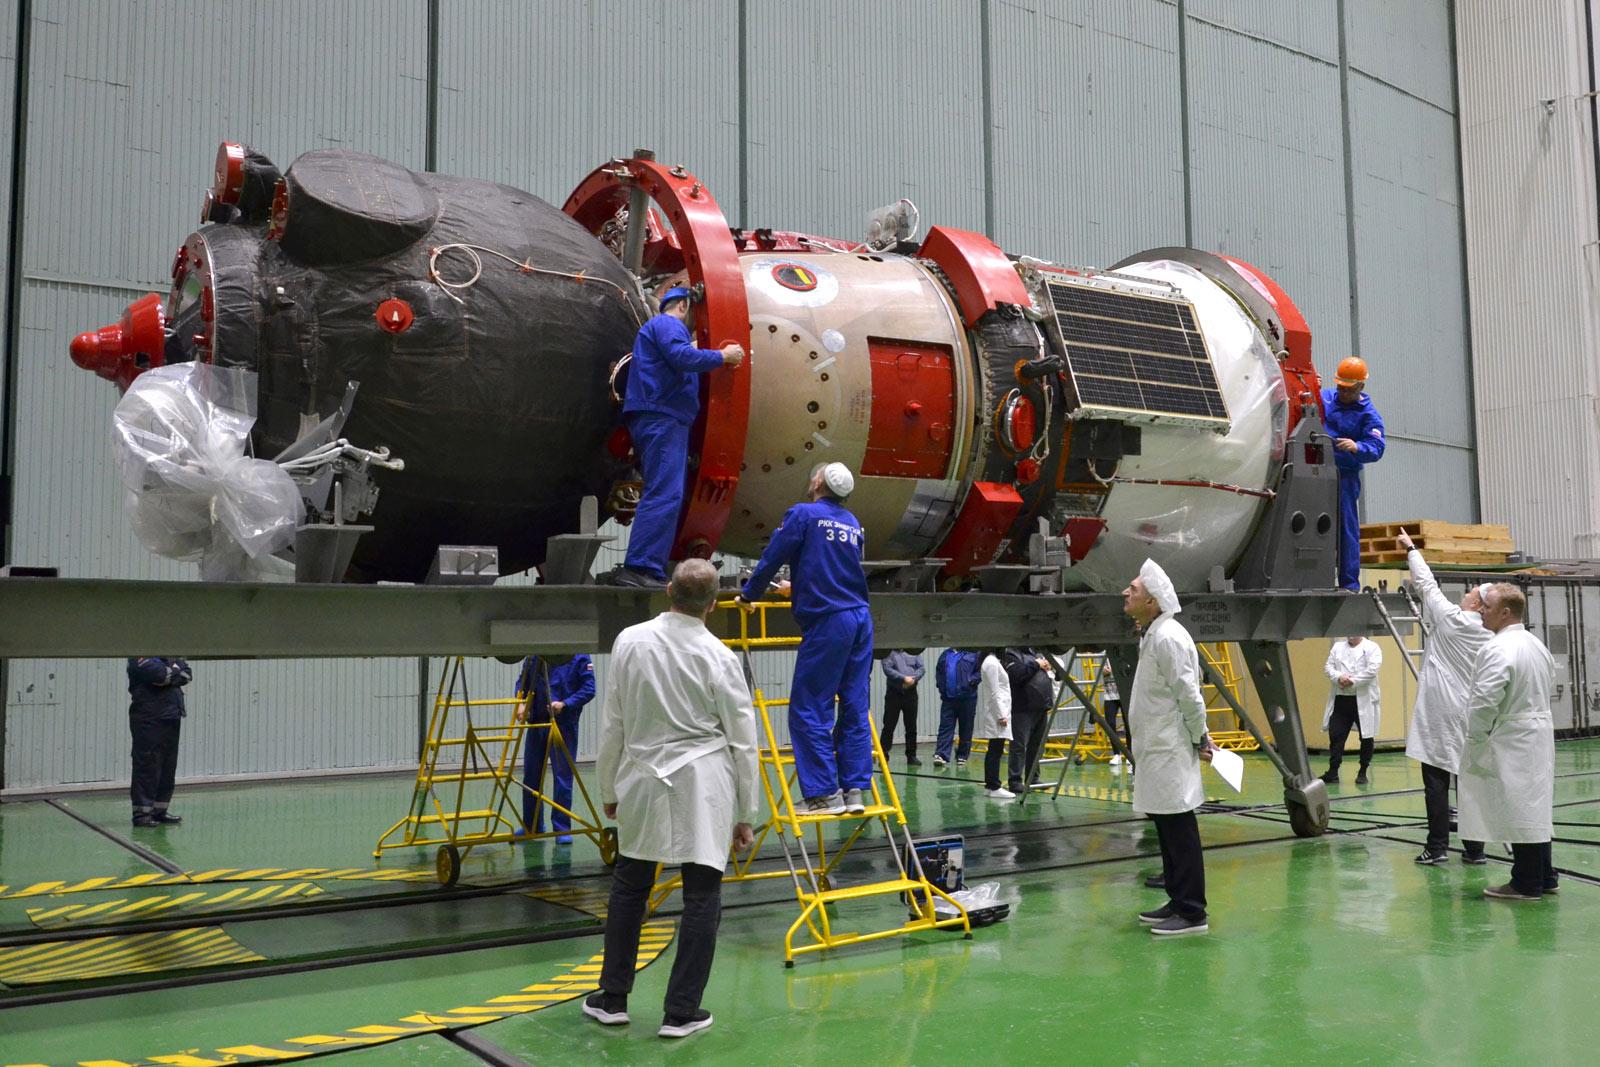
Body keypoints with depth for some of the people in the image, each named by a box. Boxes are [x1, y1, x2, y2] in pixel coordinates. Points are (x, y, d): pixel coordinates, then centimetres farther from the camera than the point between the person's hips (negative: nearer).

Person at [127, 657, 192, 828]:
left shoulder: (173, 656, 15)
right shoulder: (140, 658, -9)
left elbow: (187, 674, 5)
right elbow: (160, 674, -23)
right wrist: (177, 669, -5)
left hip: (171, 719, 7)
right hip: (149, 720, -7)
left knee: (168, 768, 10)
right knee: (147, 767, -5)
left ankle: (159, 810, 18)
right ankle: (141, 813, 0)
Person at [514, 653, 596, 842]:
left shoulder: (579, 657, -7)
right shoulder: (534, 656, 3)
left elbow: (588, 689, -8)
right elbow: (522, 681, 13)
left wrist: (565, 704, -20)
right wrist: (520, 702, -5)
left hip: (564, 724, -4)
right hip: (536, 722, 4)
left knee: (562, 778, -2)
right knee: (531, 777, 12)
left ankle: (562, 829, 9)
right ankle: (531, 826, 28)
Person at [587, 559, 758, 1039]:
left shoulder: (630, 642, -5)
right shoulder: (719, 656, -9)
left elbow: (612, 724, 2)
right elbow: (742, 742, -4)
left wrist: (609, 789, 15)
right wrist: (745, 814, 6)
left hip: (643, 781, 2)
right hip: (703, 787, -2)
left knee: (629, 887, 18)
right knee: (702, 898, 7)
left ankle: (612, 998, 26)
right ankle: (681, 1012, 10)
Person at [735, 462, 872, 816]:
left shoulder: (803, 514, -2)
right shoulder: (852, 523, 17)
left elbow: (772, 558, -1)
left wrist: (748, 596, 14)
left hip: (826, 621, -7)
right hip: (860, 618, 7)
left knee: (808, 710, -1)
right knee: (855, 708, 8)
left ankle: (824, 793, -3)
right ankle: (855, 790, 9)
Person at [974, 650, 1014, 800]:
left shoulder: (993, 662, 16)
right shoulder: (991, 663, -14)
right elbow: (994, 693, -18)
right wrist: (1001, 715, -18)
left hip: (996, 714, 10)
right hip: (995, 713, -10)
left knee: (993, 752, 11)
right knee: (995, 752, -8)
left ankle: (990, 785, 15)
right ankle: (994, 788, -6)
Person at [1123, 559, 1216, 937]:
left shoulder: (1167, 637, -17)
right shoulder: (1152, 635, 15)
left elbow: (1190, 695, -18)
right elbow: (1186, 695, 19)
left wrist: (1199, 739, -9)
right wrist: (1200, 735, 17)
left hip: (1170, 751, -10)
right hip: (1157, 751, 10)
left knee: (1179, 832, -5)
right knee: (1168, 831, 16)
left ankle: (1192, 913, 0)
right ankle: (1178, 903, 25)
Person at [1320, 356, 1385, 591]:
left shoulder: (1368, 413, -1)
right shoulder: (1324, 397, 10)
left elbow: (1377, 449, -10)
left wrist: (1356, 447, -31)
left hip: (1345, 477, -4)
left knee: (1346, 529, -3)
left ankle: (1349, 584, 2)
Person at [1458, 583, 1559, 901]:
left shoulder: (1498, 649, -20)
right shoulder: (1537, 644, 12)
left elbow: (1484, 700, -24)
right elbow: (1550, 681, 21)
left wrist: (1476, 738, -11)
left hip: (1512, 740, -10)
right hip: (1539, 734, 10)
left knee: (1520, 812, -2)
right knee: (1534, 809, 16)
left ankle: (1526, 884, 4)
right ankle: (1545, 877, 24)